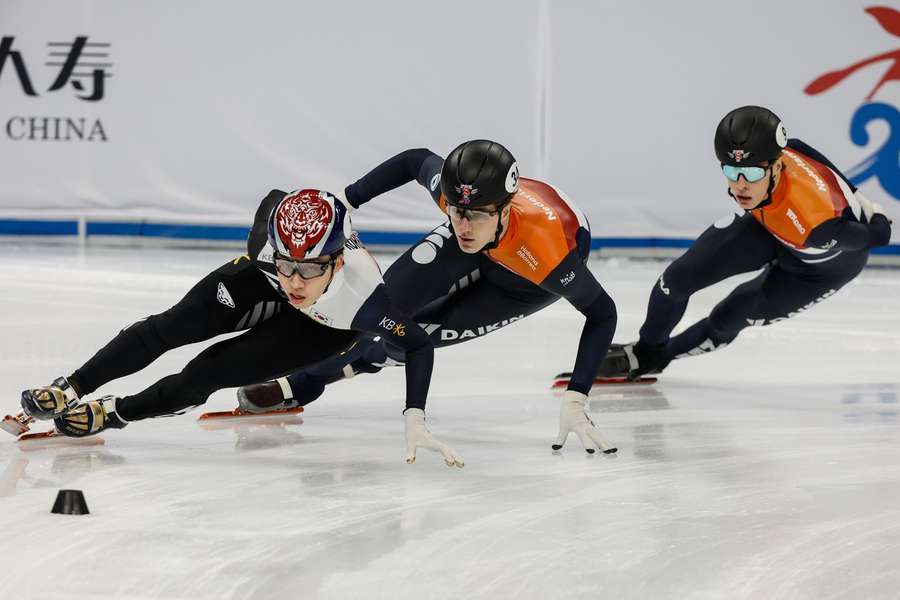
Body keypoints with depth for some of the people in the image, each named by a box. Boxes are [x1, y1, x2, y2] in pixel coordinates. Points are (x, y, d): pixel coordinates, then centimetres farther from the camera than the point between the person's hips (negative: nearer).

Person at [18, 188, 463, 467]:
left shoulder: (362, 295, -46)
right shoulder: (272, 243, -38)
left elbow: (418, 346, -33)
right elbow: (274, 199, -12)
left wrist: (414, 421, -40)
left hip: (323, 328, -2)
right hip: (263, 283, 3)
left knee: (213, 370, -16)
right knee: (172, 327, -10)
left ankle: (114, 413, 1)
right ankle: (70, 390, 2)